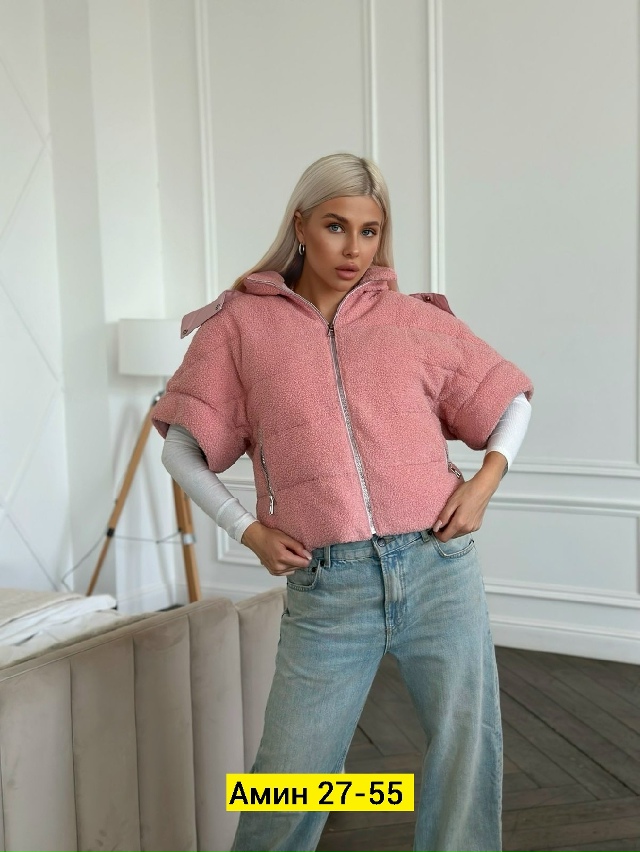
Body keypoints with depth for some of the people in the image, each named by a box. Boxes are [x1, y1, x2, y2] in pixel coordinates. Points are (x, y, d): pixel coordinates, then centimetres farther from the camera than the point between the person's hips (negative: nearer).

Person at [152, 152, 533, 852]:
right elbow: (180, 448, 8)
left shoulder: (417, 320, 7)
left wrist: (485, 482, 2)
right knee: (289, 777, 5)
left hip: (439, 568, 2)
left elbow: (511, 400, 17)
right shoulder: (242, 324, 5)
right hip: (326, 588, -1)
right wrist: (247, 530, -1)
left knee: (468, 751, 10)